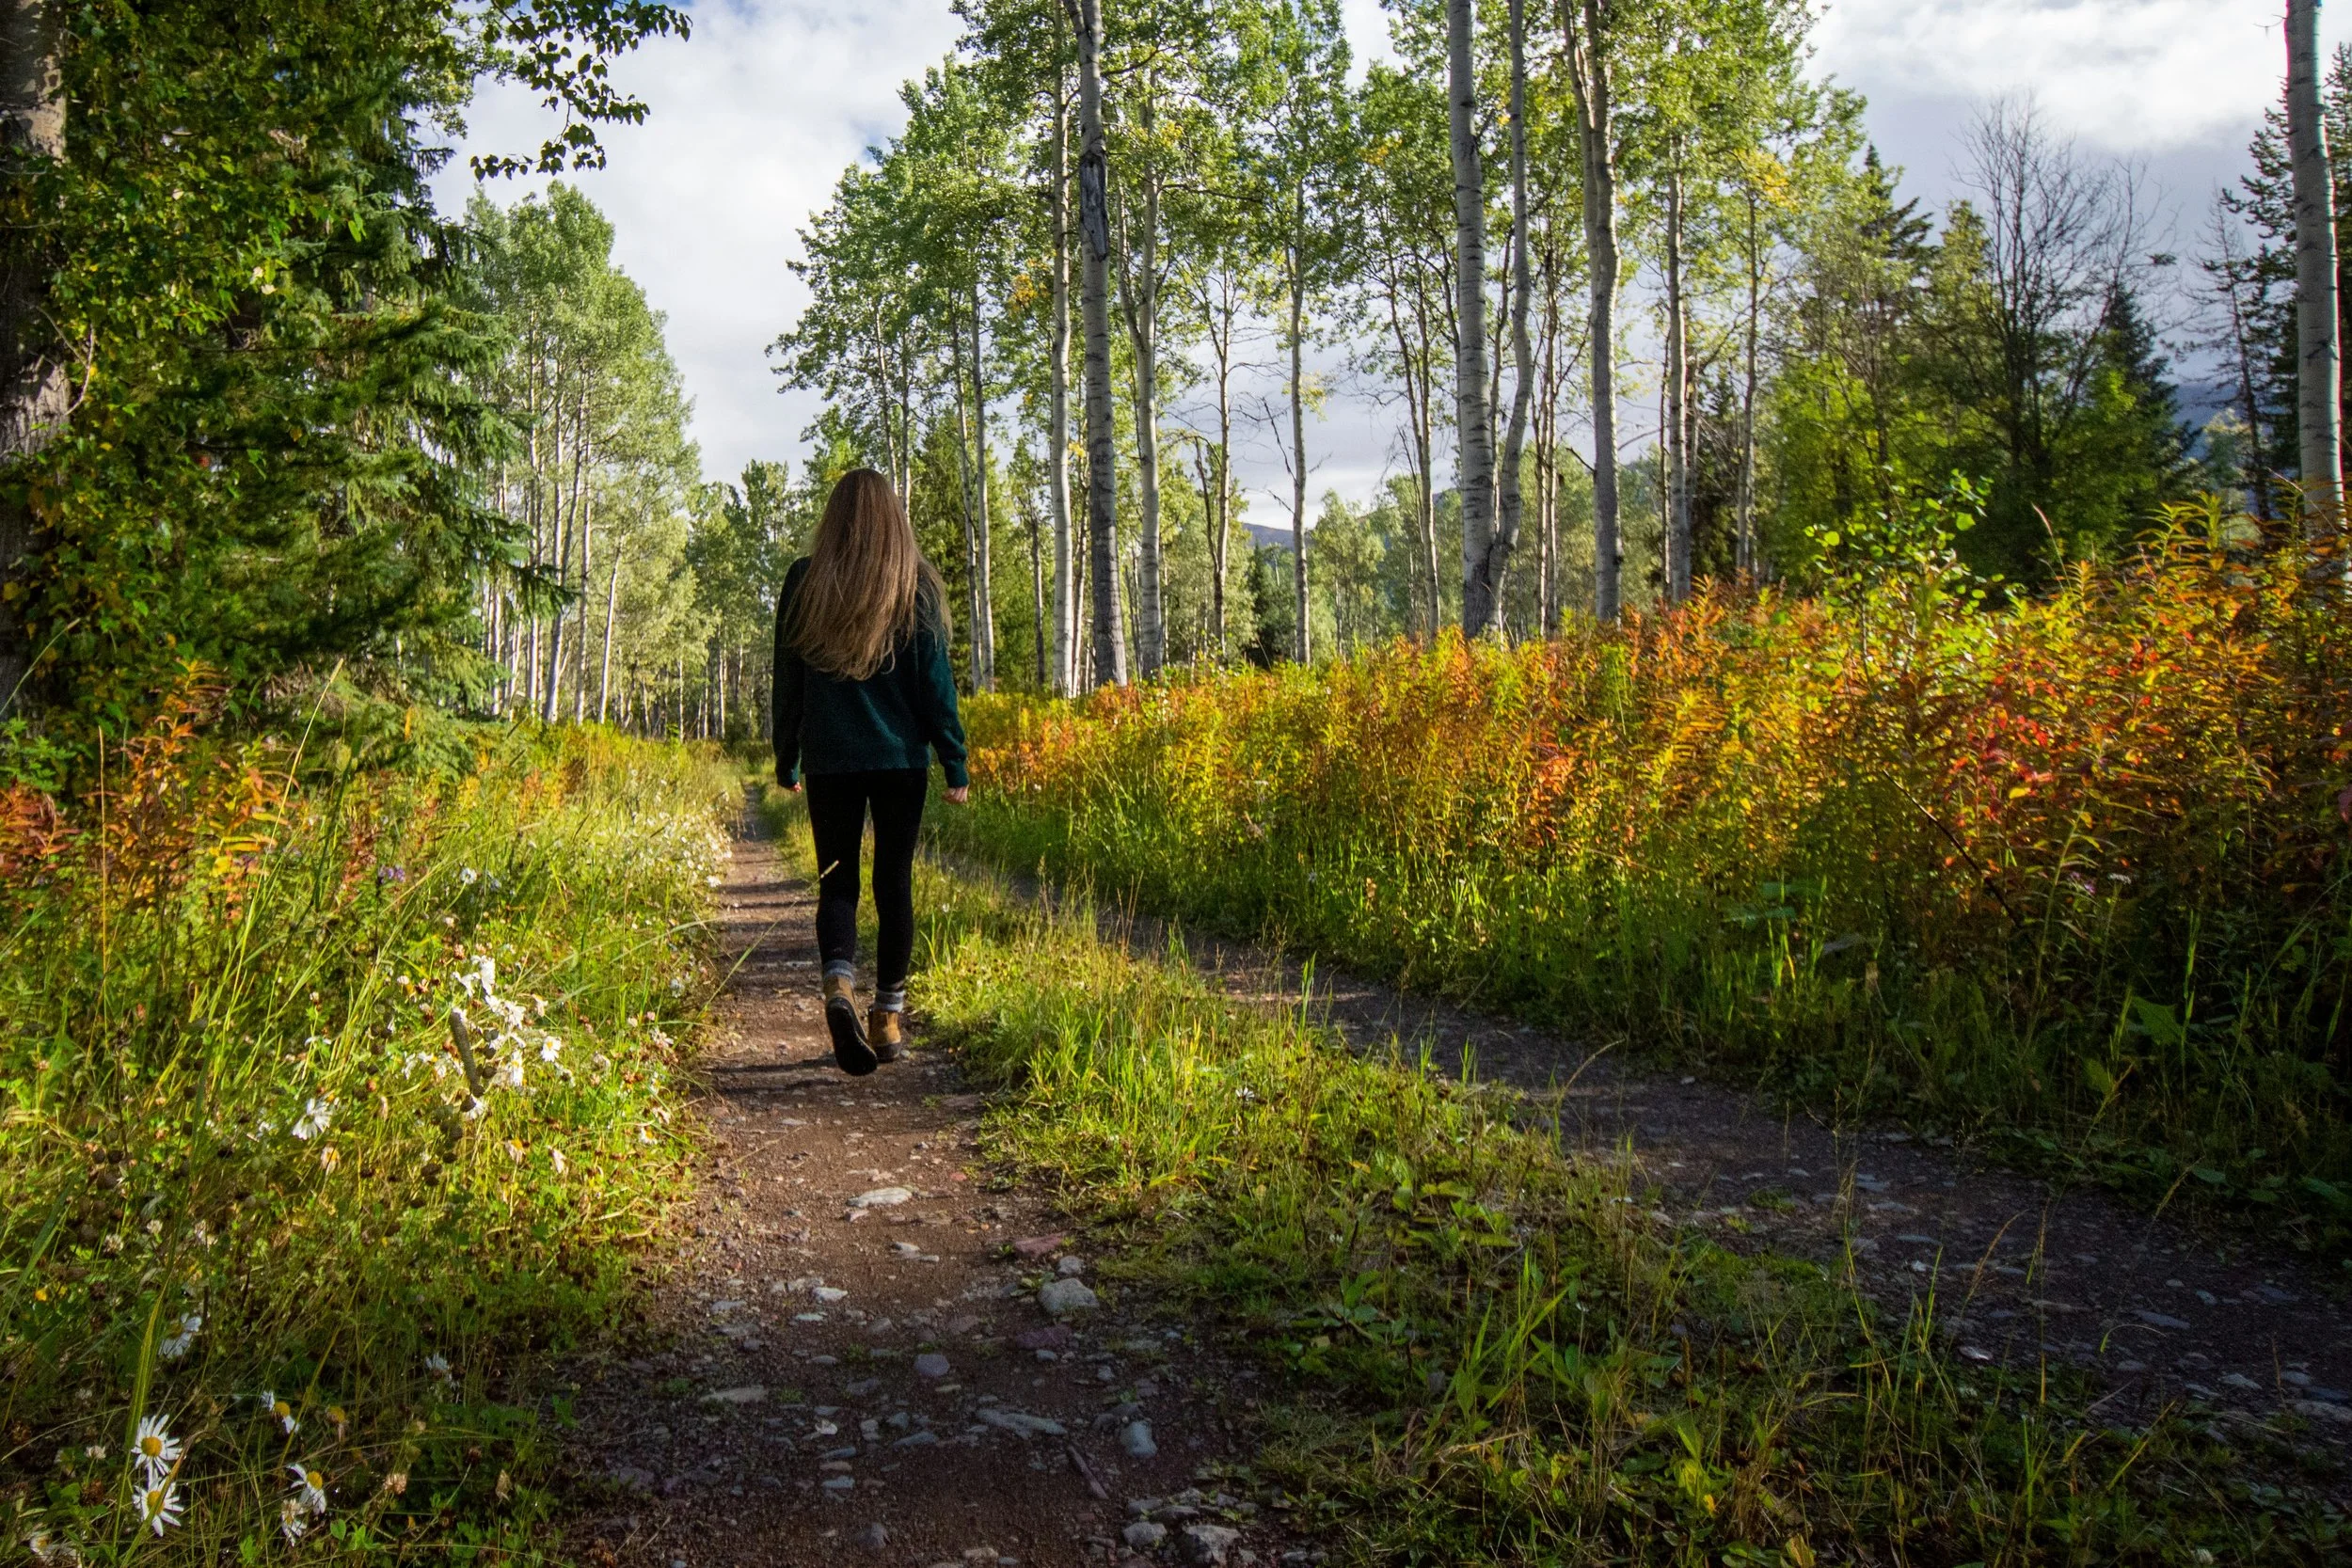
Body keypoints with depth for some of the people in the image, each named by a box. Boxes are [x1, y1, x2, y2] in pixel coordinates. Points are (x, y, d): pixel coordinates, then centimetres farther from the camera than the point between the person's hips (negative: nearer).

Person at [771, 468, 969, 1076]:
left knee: (837, 880, 8)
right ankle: (889, 1015, 13)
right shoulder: (916, 583, -1)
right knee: (894, 881, 10)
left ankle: (839, 984, -18)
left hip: (828, 758, 1)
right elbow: (934, 678, -3)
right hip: (900, 757, 0)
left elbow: (788, 679, 7)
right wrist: (955, 764, 1)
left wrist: (785, 762, 16)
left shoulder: (803, 581, 2)